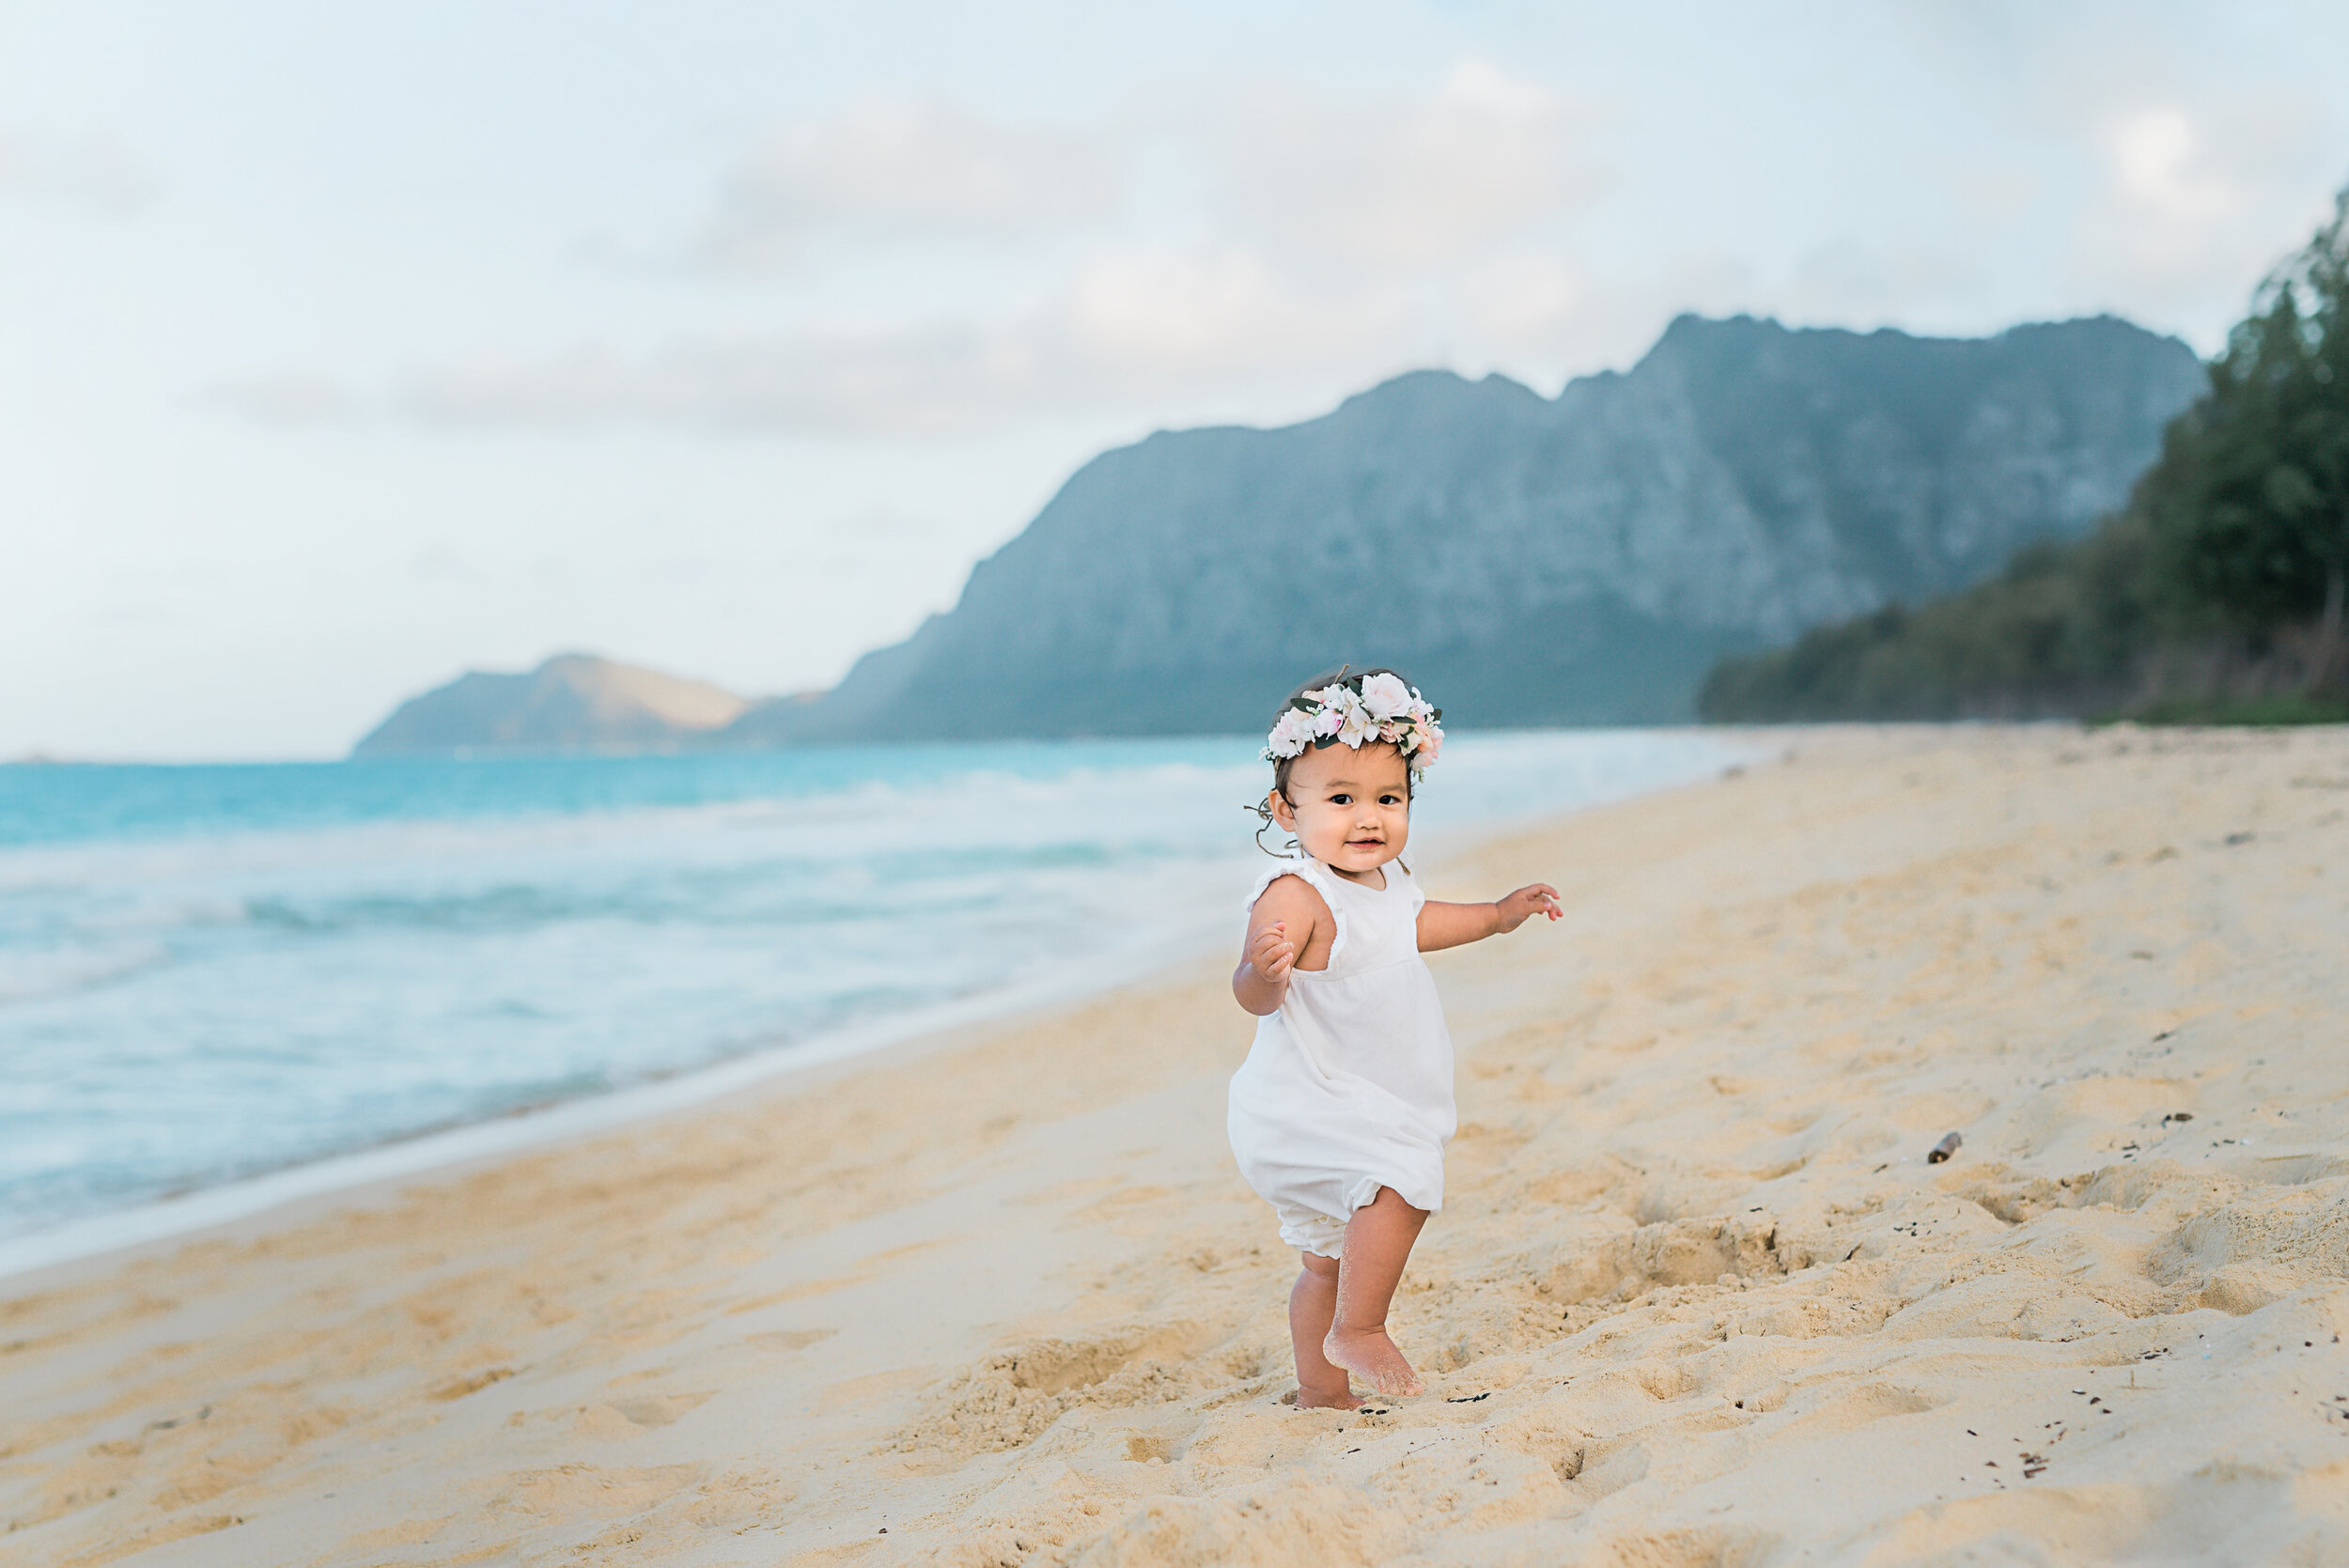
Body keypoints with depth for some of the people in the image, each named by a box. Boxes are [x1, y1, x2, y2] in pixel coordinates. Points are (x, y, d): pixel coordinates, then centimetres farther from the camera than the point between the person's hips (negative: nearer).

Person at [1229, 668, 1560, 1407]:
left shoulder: (1383, 878, 5)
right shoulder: (1296, 895, -25)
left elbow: (1406, 926, 30)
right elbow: (1253, 997, -35)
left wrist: (1495, 915, 35)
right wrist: (1264, 968, -57)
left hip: (1366, 1110, 10)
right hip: (1308, 1110, -9)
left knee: (1332, 1258, 17)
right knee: (1403, 1180, -28)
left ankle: (1321, 1392, 30)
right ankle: (1357, 1332, -16)